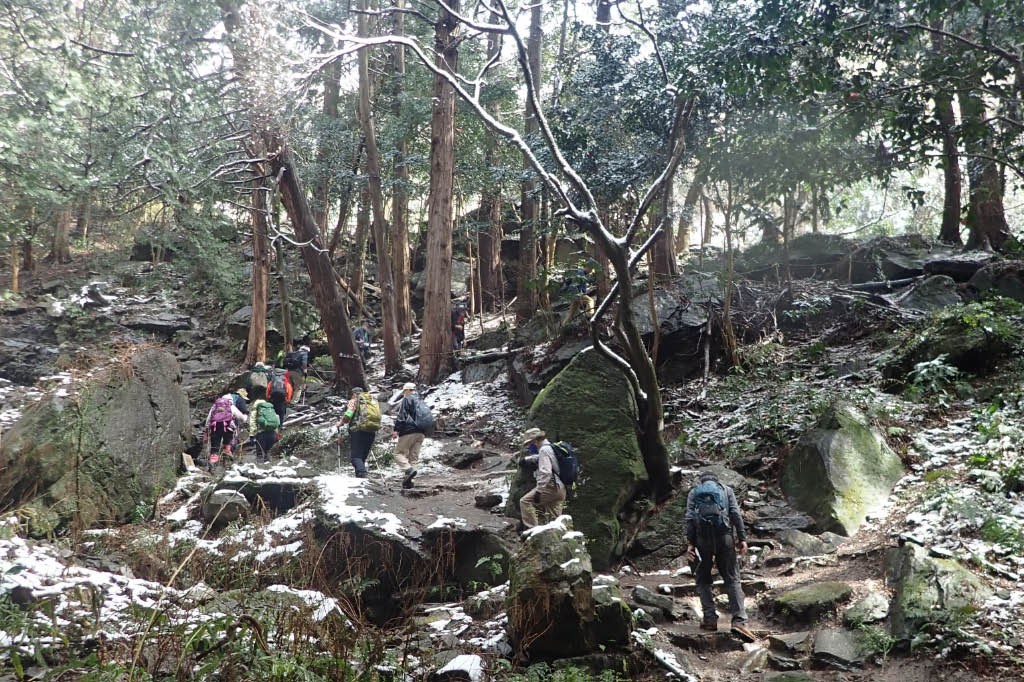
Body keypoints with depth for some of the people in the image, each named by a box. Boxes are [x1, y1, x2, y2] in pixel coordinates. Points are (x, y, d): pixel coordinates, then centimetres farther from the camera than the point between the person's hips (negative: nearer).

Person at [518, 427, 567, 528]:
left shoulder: (544, 450, -9)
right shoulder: (550, 448, 20)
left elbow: (545, 472, -21)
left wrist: (538, 490, -23)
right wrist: (526, 459, 41)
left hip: (550, 486, -10)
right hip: (560, 489, 10)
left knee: (525, 501, -10)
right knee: (554, 520, 11)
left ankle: (532, 529, -18)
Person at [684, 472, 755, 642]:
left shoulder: (694, 492, 18)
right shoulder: (726, 489, 18)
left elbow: (690, 518, 3)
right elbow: (735, 514, 3)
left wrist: (690, 543, -1)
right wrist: (742, 538, 0)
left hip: (702, 538, 0)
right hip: (725, 536, 0)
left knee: (703, 579, 13)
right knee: (732, 580, 1)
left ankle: (710, 619, 3)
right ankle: (739, 621, -12)